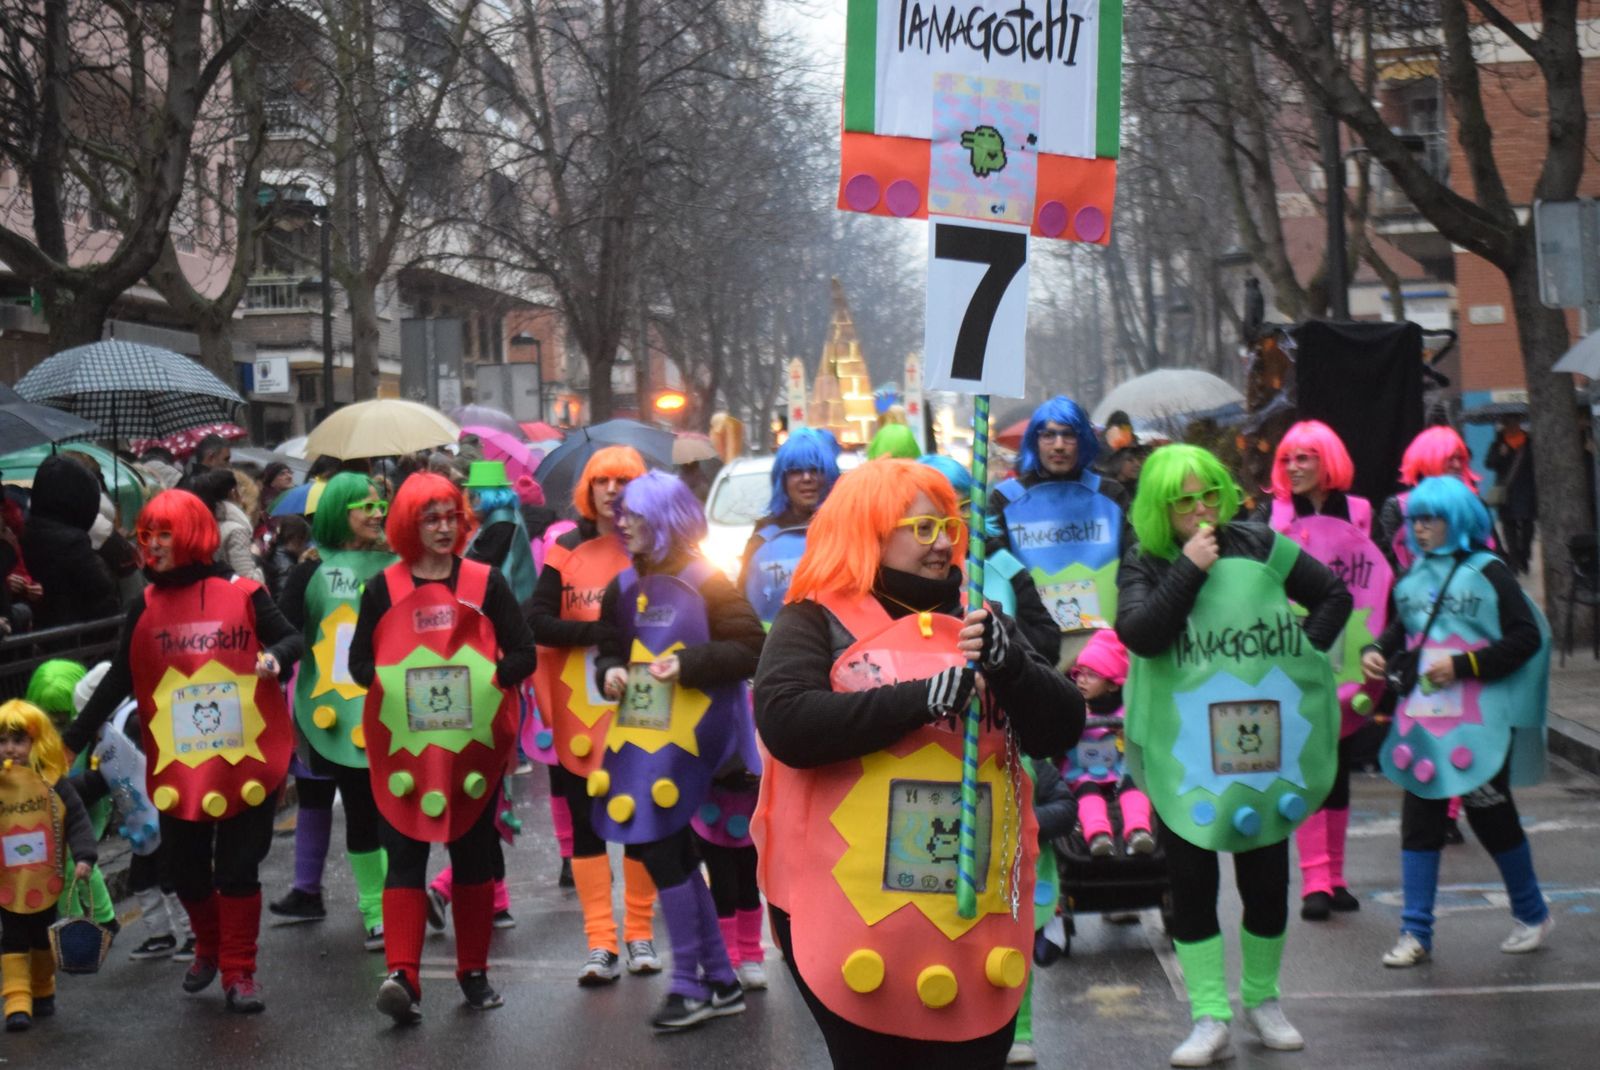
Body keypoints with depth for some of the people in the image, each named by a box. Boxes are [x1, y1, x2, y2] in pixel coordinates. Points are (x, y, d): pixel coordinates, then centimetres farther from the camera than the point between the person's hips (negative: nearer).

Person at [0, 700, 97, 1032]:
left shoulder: (53, 781, -10)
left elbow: (77, 819, -10)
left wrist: (83, 856, -19)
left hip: (46, 882, 2)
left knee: (44, 940, 19)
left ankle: (42, 993, 37)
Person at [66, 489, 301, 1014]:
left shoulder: (242, 594, -2)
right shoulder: (146, 606, 6)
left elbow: (293, 639, 2)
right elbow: (118, 680, 8)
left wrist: (274, 656, -21)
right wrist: (73, 739, 5)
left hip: (246, 760, -3)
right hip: (179, 767, 3)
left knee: (237, 870, 1)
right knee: (187, 871, 10)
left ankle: (239, 972, 11)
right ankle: (209, 948, 35)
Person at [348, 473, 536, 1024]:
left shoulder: (486, 582, 4)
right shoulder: (383, 588, 5)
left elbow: (523, 653, 2)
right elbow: (359, 661, 6)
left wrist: (487, 681, -14)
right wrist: (393, 685, -12)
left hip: (473, 742, 1)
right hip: (404, 743, -1)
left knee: (474, 856, 8)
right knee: (404, 856, -8)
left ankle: (474, 973, 19)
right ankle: (402, 975, -15)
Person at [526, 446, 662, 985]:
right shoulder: (567, 551, 4)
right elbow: (537, 621, -5)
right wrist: (600, 631, -17)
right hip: (581, 713, 0)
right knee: (587, 824, 1)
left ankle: (639, 933, 19)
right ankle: (601, 944, 5)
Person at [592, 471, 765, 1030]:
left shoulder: (704, 581, -7)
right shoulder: (624, 588, 12)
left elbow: (750, 647, -11)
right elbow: (611, 649, 21)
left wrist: (688, 664, -20)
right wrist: (610, 672, -1)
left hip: (695, 736, -7)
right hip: (643, 732, 7)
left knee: (662, 850, -11)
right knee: (671, 854, 9)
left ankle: (691, 983, 2)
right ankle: (719, 979, 20)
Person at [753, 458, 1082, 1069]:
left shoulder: (979, 622, 12)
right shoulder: (818, 621, -1)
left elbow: (1060, 730, 5)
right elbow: (784, 723, -18)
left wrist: (1008, 663, -14)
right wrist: (923, 699, -21)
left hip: (977, 911, 4)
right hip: (852, 910, -4)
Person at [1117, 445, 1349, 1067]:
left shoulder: (1259, 546, 1)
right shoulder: (1144, 565, -2)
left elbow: (1334, 595, 10)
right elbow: (1139, 633, -20)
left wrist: (1300, 653, -1)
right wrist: (1190, 568, -18)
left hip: (1263, 745, 1)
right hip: (1183, 755, -1)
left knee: (1267, 880, 10)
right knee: (1191, 885, 2)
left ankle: (1262, 1000, 29)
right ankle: (1210, 1019, 9)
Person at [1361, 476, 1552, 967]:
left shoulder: (1487, 572, -7)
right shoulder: (1414, 574, 10)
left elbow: (1526, 638, -11)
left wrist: (1464, 665, -17)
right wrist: (1378, 651, 2)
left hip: (1479, 721, -5)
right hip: (1421, 717, 5)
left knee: (1489, 812, 3)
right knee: (1419, 818, 3)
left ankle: (1532, 913, 25)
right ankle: (1415, 933, 7)